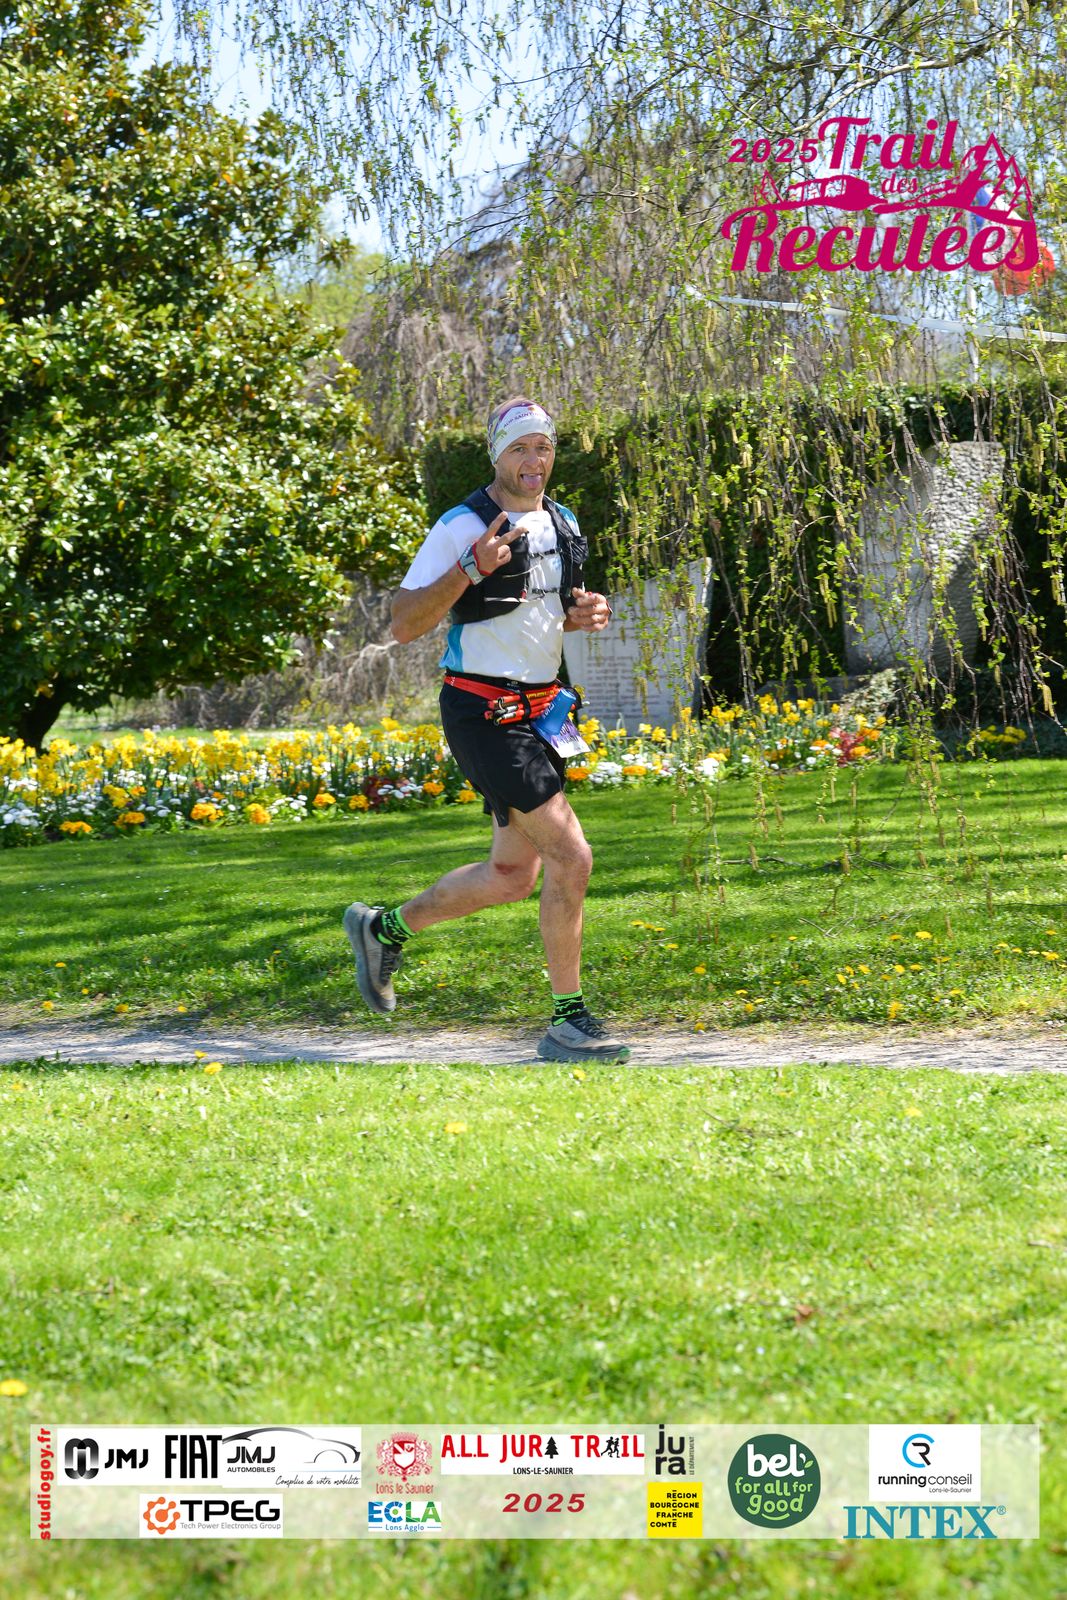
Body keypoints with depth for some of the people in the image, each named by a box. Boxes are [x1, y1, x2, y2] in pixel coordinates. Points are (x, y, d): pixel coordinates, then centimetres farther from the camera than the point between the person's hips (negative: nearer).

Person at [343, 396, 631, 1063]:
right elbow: (404, 625, -16)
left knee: (514, 874, 14)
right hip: (484, 714, -8)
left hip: (541, 711, 8)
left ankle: (385, 927, 33)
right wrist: (471, 567, -28)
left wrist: (583, 613, 3)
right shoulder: (462, 527, -13)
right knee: (571, 858, -14)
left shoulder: (563, 523, 11)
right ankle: (570, 1022, -4)